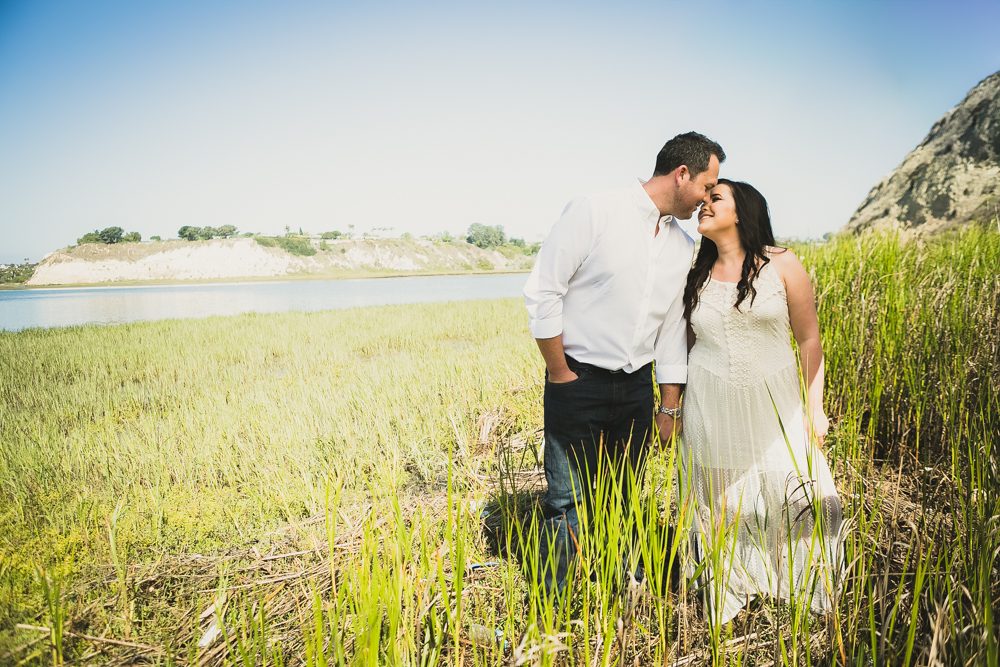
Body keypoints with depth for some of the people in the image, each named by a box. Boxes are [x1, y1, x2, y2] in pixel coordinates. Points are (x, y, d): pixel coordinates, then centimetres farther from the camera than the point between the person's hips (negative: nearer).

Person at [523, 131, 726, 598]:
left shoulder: (683, 248, 8)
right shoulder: (593, 213, -12)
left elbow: (673, 331, 14)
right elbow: (542, 294, -12)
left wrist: (670, 408, 15)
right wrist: (560, 375, -9)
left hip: (637, 387, 6)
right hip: (578, 385, -5)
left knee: (620, 505, 15)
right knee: (569, 506, -2)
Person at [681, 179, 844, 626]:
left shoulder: (782, 265, -3)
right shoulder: (696, 278, 4)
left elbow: (809, 340, 0)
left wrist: (814, 407, -3)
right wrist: (675, 408, 11)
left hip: (774, 404, -1)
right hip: (711, 408, 2)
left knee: (800, 498, -2)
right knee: (721, 507, 7)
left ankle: (810, 592, 20)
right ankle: (725, 596, 23)